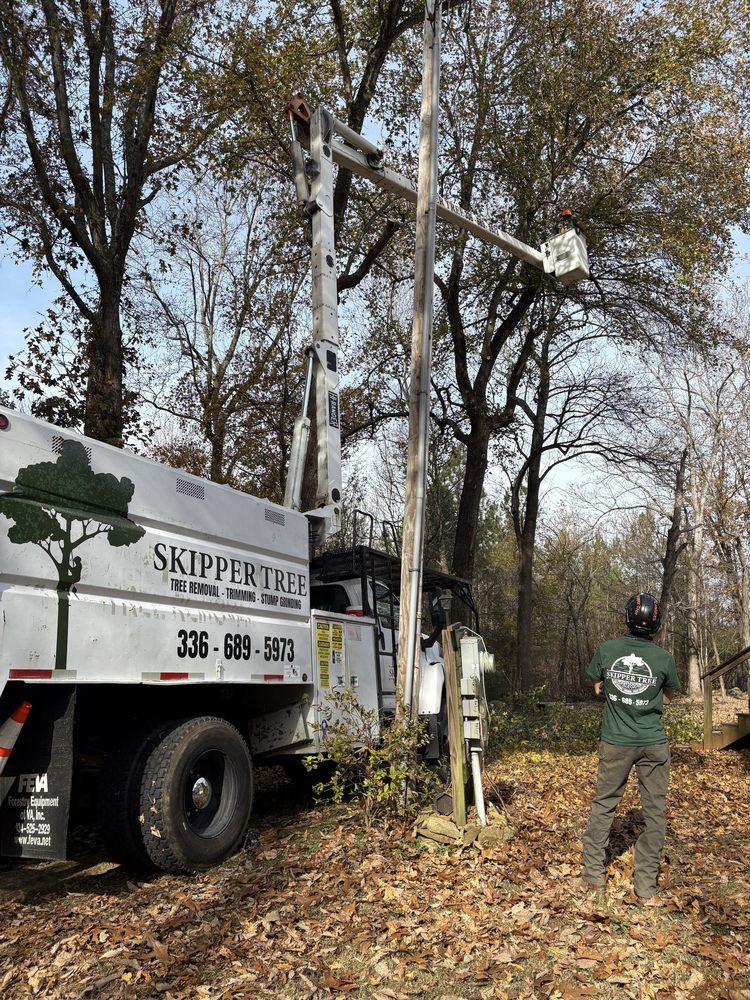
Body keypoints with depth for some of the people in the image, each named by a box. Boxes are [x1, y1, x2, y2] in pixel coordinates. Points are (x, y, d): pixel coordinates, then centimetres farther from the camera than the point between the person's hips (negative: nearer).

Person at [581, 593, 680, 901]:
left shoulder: (606, 650, -7)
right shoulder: (664, 659, -9)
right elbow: (668, 697, 10)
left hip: (615, 743, 1)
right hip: (654, 743, -1)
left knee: (603, 805, 14)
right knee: (654, 811, 10)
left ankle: (593, 873, 20)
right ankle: (646, 882, 14)